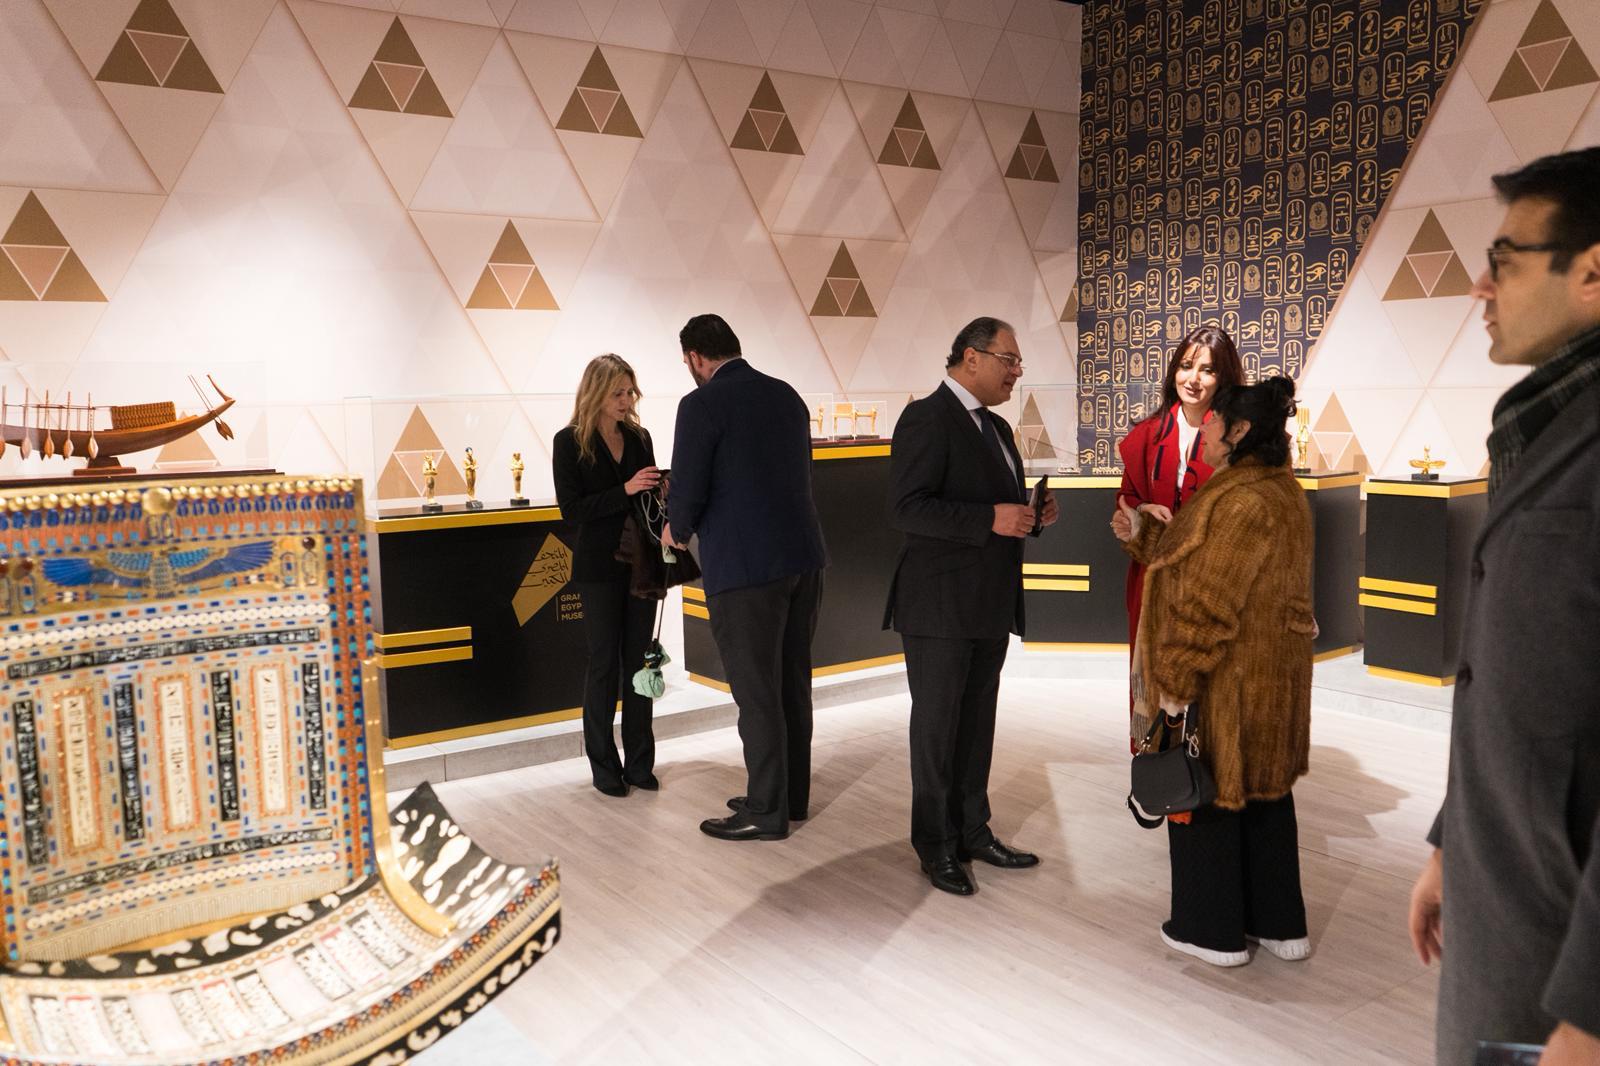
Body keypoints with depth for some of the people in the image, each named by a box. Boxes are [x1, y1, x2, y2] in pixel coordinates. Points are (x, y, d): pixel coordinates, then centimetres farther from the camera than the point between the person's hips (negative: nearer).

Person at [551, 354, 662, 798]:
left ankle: (639, 762, 18)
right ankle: (604, 765, 16)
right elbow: (571, 508, -12)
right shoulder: (570, 442, -6)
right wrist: (626, 490, -21)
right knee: (604, 663, 4)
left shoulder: (639, 437, 7)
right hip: (600, 568, -4)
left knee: (639, 661, 8)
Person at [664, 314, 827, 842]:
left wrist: (678, 529, 11)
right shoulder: (787, 395, 10)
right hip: (803, 557, 7)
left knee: (757, 694, 3)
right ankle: (792, 796, 28)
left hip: (744, 566, -7)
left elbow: (688, 490, -12)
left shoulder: (702, 404, -10)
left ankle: (766, 813, 14)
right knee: (792, 683, 16)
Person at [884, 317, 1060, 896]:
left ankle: (972, 832, 29)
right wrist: (990, 519, -26)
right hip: (940, 608, -8)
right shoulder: (927, 418, -13)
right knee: (937, 727, 4)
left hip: (990, 608, 9)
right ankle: (937, 847, 17)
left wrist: (1030, 513, 2)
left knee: (977, 725, 16)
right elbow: (907, 509, -21)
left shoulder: (996, 428, 16)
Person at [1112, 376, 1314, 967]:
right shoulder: (1279, 491, 10)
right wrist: (1142, 535, 6)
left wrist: (1175, 682, -18)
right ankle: (1279, 924, 28)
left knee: (1206, 795, 5)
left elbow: (1209, 605, -23)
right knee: (1262, 790, 17)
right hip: (1271, 671, 10)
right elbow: (1194, 562, 14)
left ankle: (1213, 930, 18)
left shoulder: (1243, 502, -23)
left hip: (1225, 679, -10)